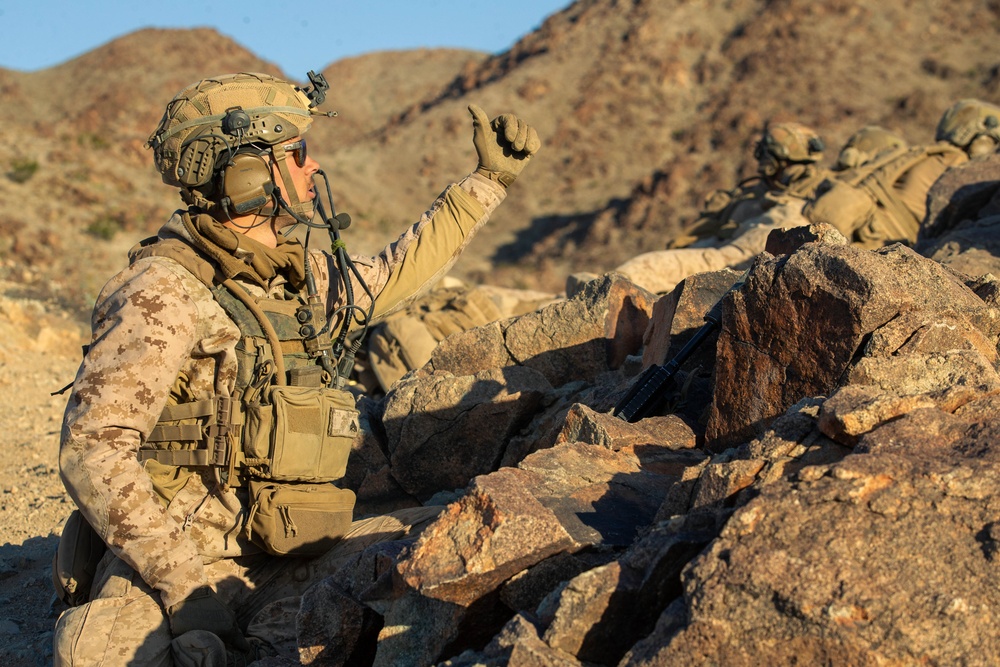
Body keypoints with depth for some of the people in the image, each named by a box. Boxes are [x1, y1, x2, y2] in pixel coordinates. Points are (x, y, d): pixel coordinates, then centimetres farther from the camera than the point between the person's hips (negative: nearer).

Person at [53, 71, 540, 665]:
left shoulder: (307, 277, 10)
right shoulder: (165, 292, -13)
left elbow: (398, 274, 31)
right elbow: (93, 450, -19)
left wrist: (490, 180, 33)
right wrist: (187, 581, -25)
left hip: (288, 554, 6)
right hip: (172, 562, -6)